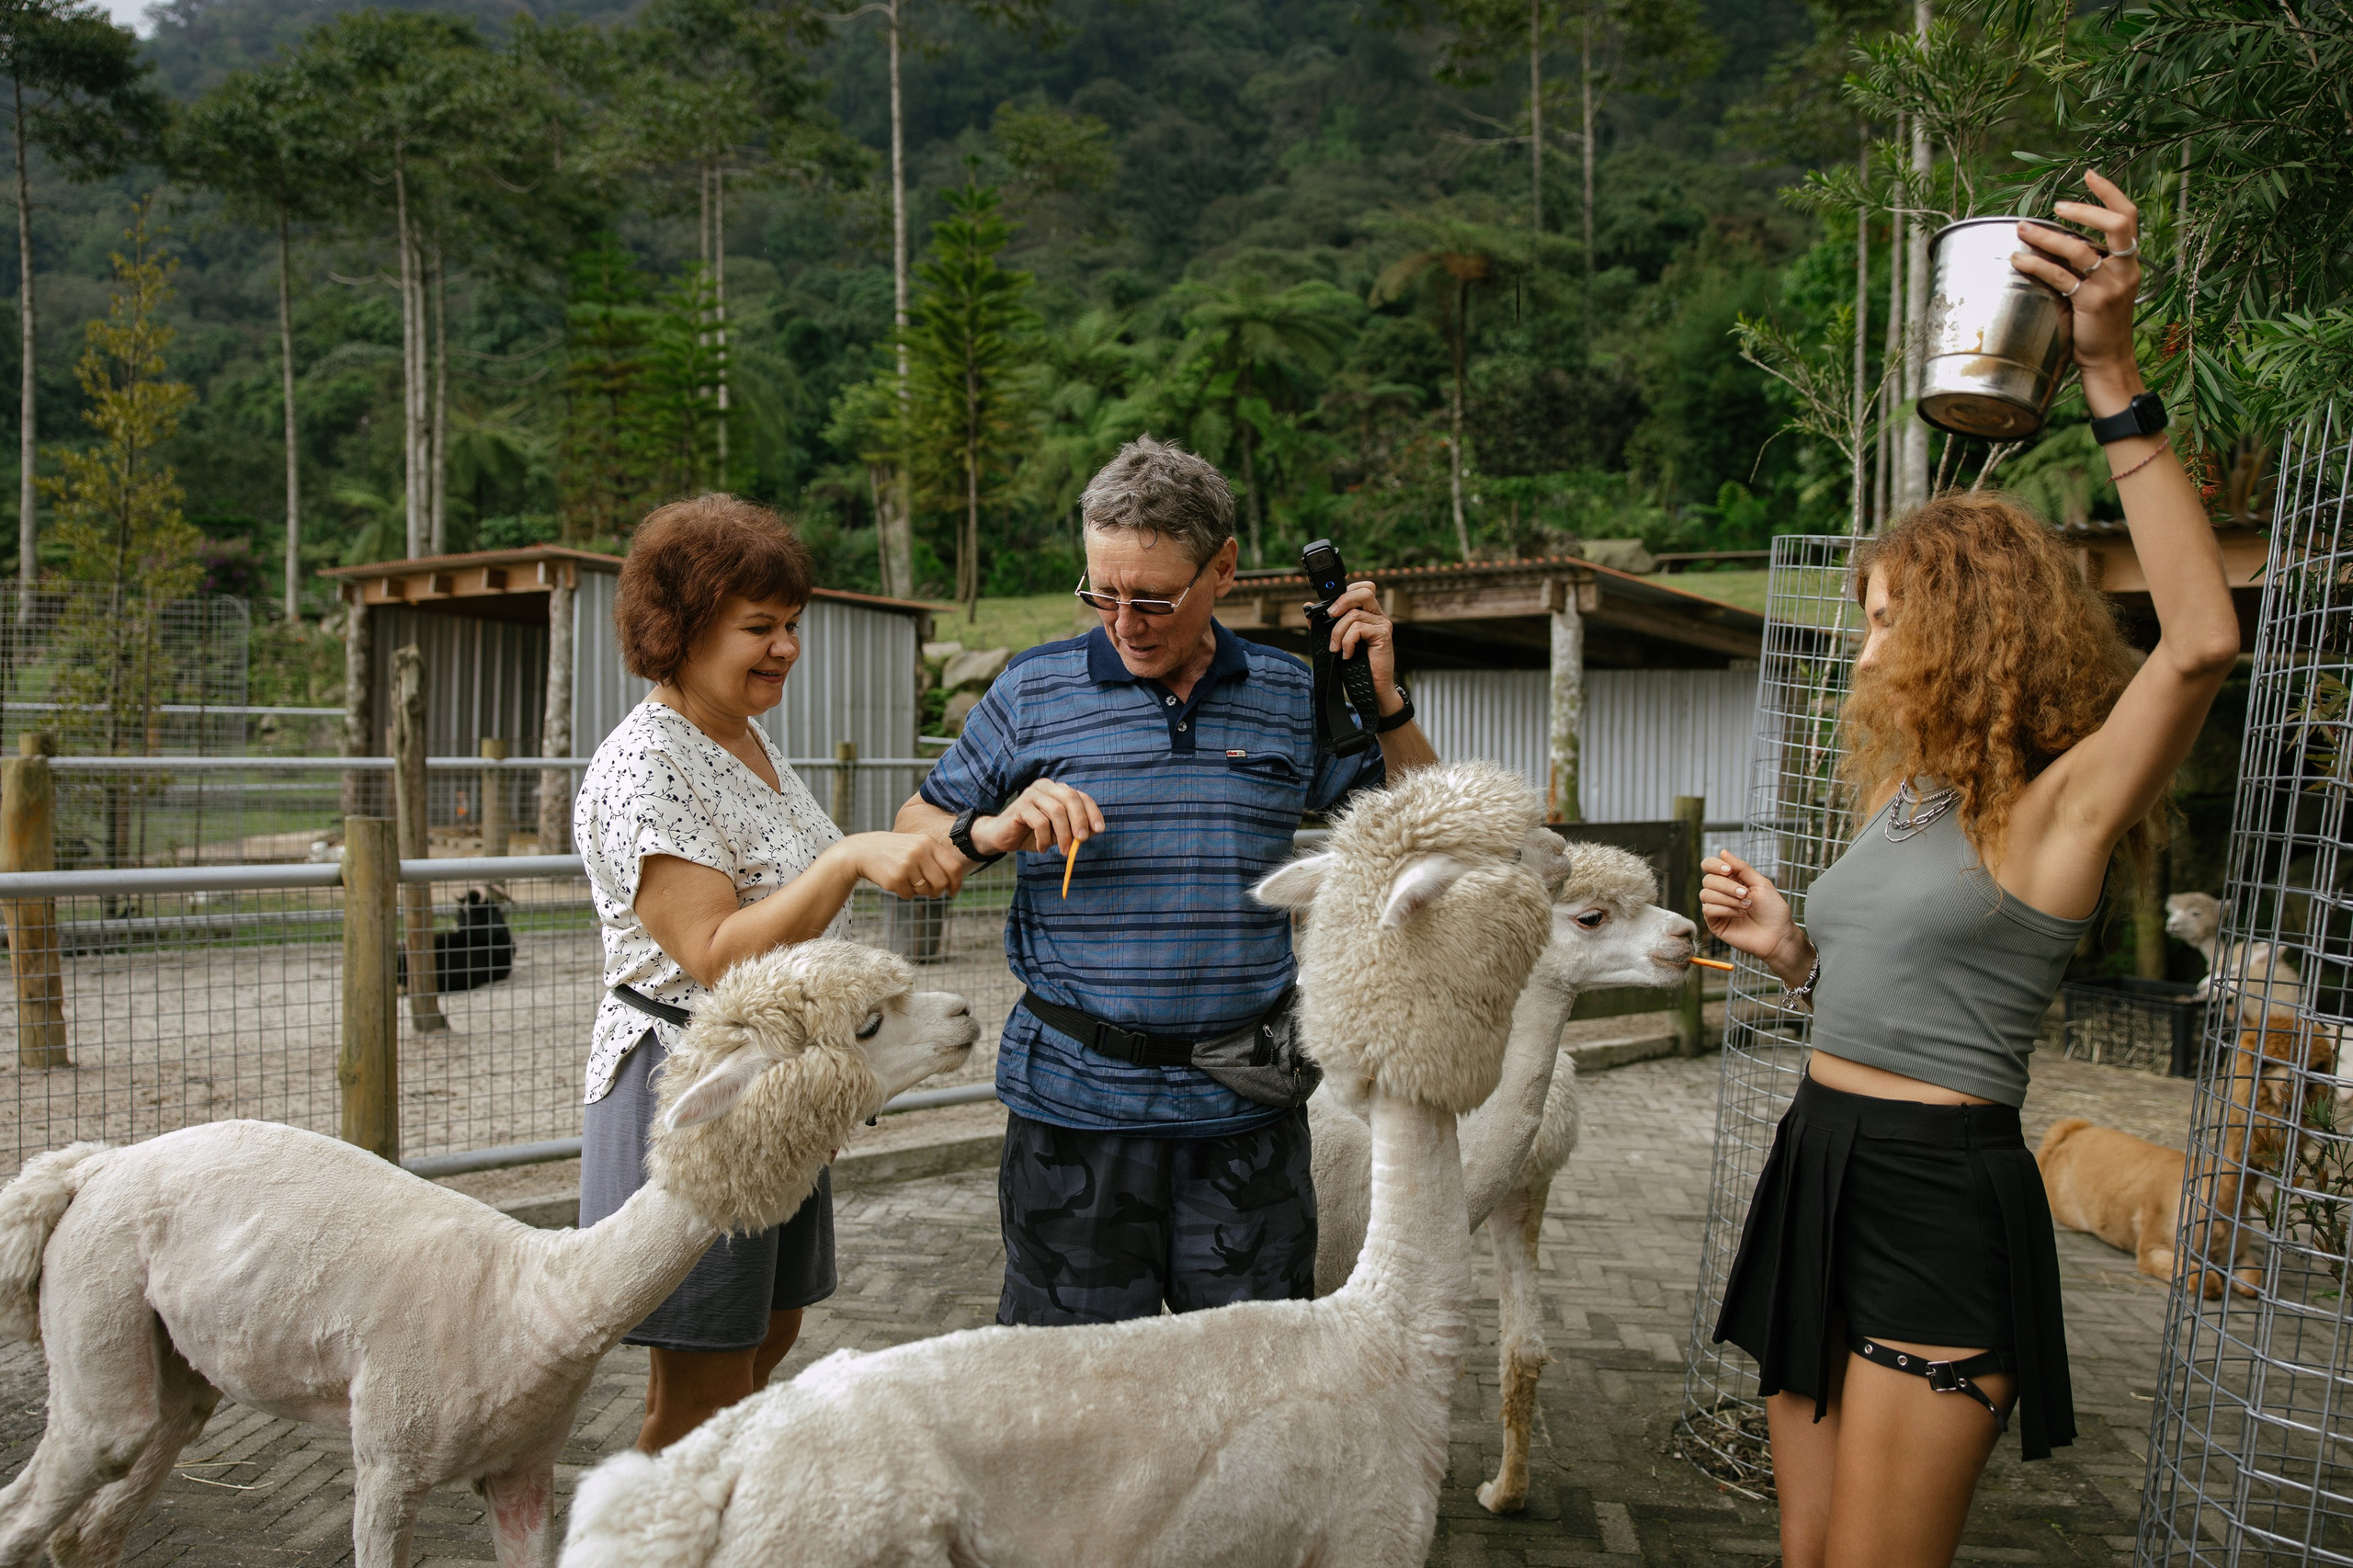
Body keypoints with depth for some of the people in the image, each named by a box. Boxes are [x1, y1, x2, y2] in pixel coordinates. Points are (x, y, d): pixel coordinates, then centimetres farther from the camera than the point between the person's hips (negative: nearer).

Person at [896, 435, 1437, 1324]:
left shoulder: (1289, 698, 5)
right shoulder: (1033, 693, 1)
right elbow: (916, 830, 9)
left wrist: (1385, 698, -3)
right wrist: (992, 832, -13)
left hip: (1247, 1107, 2)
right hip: (1078, 1102, -1)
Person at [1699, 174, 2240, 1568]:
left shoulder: (2059, 802, -11)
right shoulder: (1904, 792, 12)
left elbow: (2202, 641, -30)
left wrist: (2116, 378, -31)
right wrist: (1791, 948, 0)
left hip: (1945, 1197, -8)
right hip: (1824, 1166, 8)